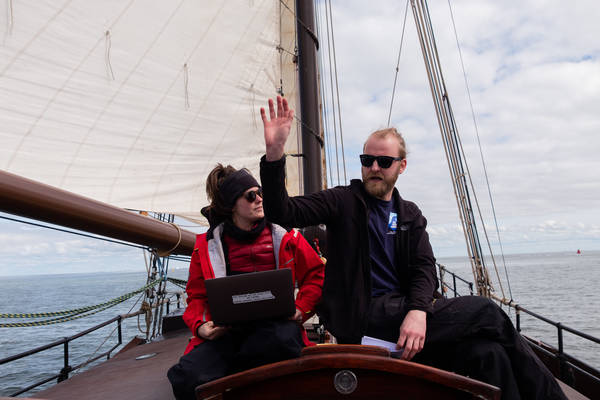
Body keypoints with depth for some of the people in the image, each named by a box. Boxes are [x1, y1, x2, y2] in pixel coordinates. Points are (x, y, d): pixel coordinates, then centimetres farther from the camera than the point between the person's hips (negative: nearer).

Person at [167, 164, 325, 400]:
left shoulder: (284, 236, 10)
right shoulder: (208, 244, 12)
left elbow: (315, 273, 13)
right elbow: (196, 295, 15)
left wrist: (301, 309, -3)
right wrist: (199, 326, -5)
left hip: (275, 321, 1)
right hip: (227, 329, 0)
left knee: (284, 339, -37)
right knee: (188, 378, -29)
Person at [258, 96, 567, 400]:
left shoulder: (410, 215, 16)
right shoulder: (344, 201, 3)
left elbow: (425, 269, 3)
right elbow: (283, 213, -10)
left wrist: (418, 311, -19)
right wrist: (274, 154, -26)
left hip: (403, 310, 5)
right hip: (363, 316, -5)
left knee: (486, 353, -22)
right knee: (486, 313, -14)